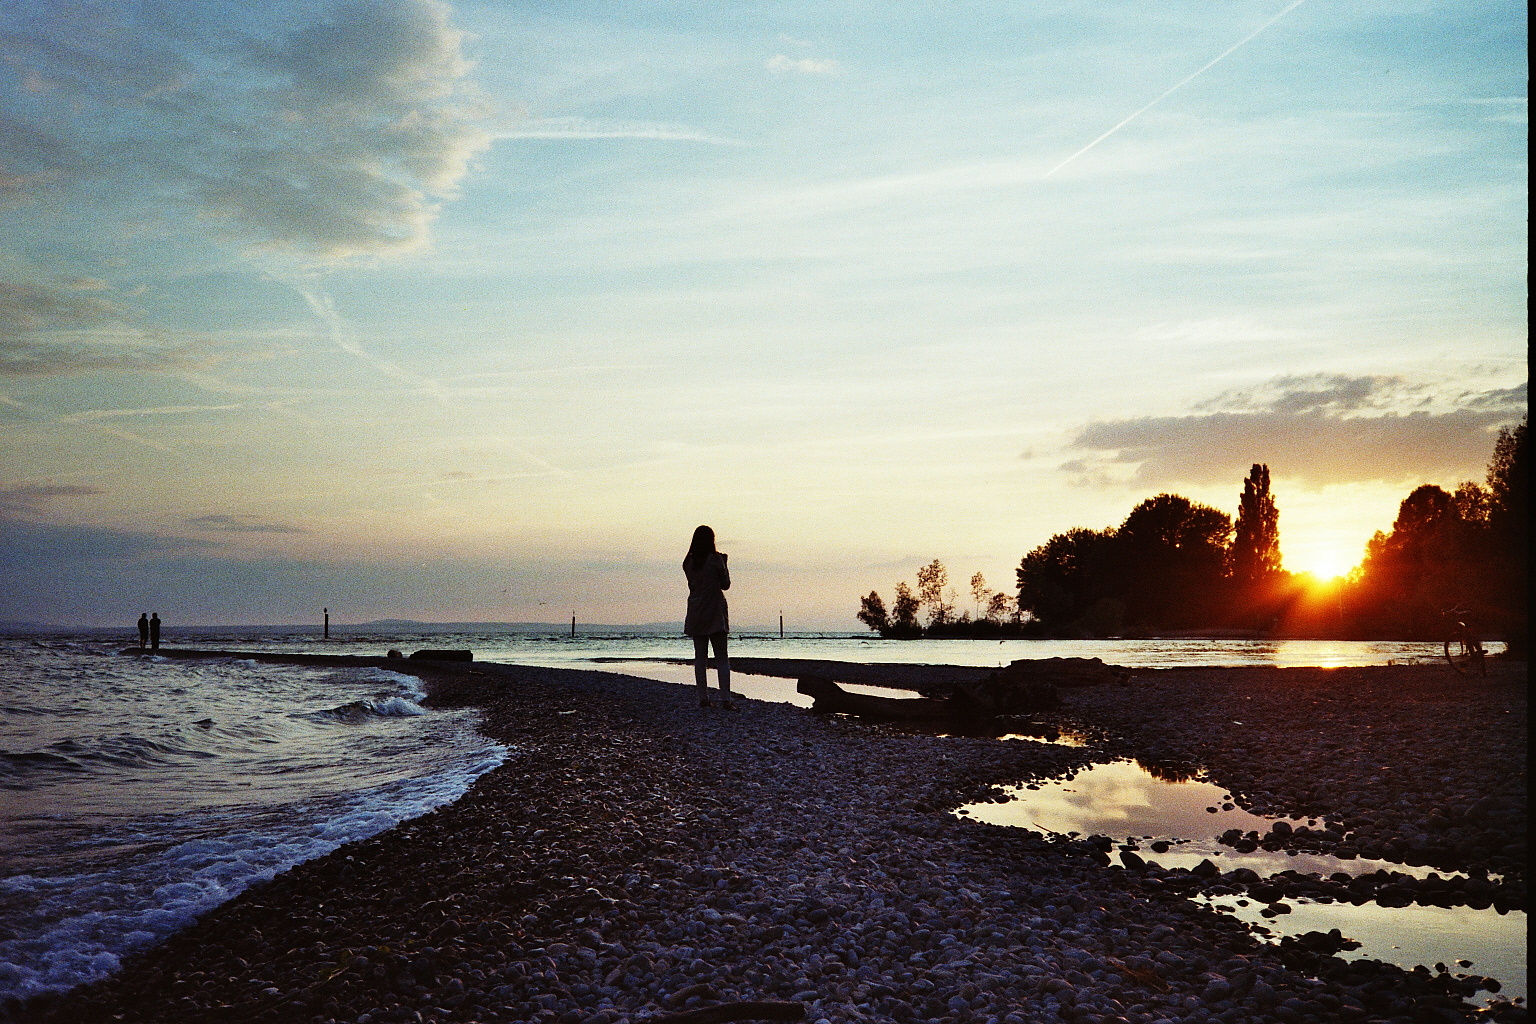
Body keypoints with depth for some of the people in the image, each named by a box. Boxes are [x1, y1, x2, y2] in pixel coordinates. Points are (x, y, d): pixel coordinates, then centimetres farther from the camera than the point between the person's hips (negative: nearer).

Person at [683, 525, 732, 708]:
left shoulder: (689, 562, 4)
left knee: (700, 657, 7)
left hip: (696, 615, 4)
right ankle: (725, 698, -8)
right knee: (722, 658, -1)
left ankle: (703, 698, 4)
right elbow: (725, 584, -1)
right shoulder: (715, 559, -9)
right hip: (715, 614, -4)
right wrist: (724, 565, 10)